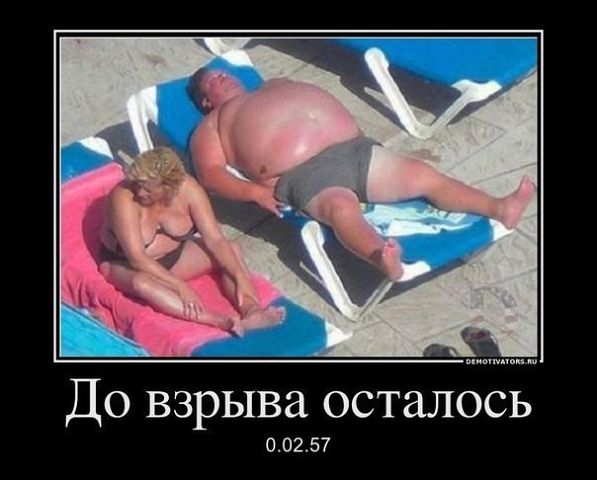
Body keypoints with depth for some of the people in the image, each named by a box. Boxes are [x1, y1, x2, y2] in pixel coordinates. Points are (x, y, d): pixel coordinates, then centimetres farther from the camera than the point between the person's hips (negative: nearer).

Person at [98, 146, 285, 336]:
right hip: (125, 263, -5)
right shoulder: (123, 198, -30)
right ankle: (220, 321, -47)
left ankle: (251, 312, -34)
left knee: (231, 250, -12)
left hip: (174, 255, 5)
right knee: (141, 282, -39)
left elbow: (215, 240, -18)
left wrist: (240, 278, -28)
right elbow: (137, 258, -32)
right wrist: (180, 286, -36)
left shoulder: (187, 188, -19)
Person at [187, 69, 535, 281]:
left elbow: (320, 109, 38)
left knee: (425, 175, -9)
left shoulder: (277, 84, 35)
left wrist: (356, 135, 18)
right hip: (304, 175, -7)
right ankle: (383, 258, -67)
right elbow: (211, 174, 3)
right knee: (343, 208, -40)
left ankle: (499, 208, -16)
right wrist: (255, 191, -15)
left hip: (355, 150, 7)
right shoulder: (215, 124, 16)